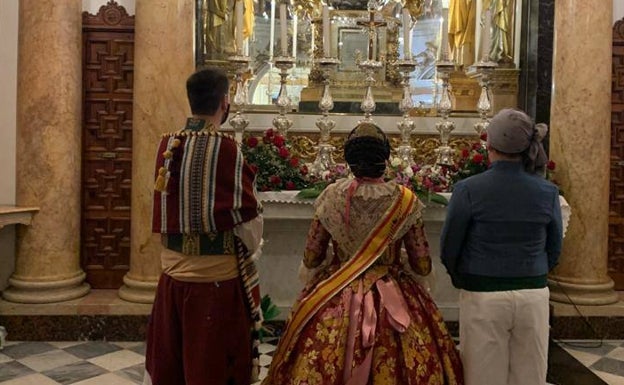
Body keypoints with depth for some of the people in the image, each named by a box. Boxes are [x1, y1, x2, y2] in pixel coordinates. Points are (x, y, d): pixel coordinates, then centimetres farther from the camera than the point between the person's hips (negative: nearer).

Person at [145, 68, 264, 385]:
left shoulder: (167, 146, 1)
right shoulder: (226, 150, -17)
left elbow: (165, 210, 9)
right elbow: (246, 217, -12)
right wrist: (252, 249, 8)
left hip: (173, 271, 6)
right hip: (216, 276, -6)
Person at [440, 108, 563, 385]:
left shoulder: (468, 190, -12)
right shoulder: (548, 192, -3)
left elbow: (449, 250, -4)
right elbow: (554, 250, 7)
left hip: (483, 298, -3)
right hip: (534, 297, 3)